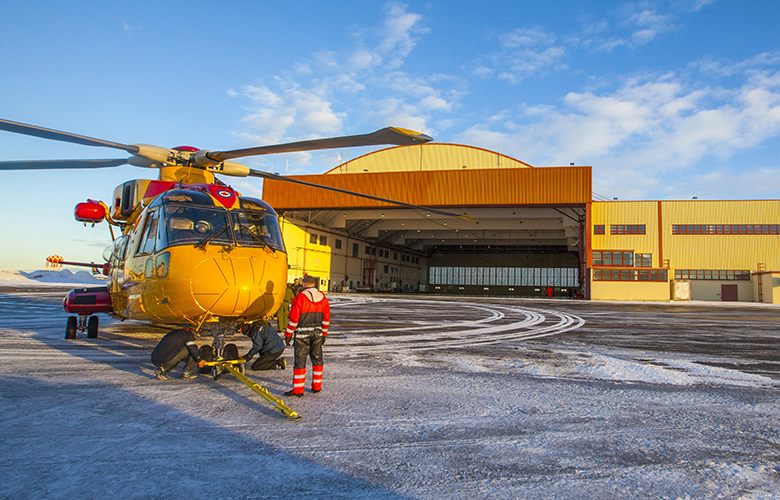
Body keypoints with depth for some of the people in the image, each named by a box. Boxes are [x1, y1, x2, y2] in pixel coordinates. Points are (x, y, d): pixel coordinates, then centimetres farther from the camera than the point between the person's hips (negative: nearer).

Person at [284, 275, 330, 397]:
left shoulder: (299, 298, -10)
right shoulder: (323, 298, 6)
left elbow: (293, 319, -11)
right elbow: (326, 318, 10)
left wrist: (288, 335, -2)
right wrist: (324, 334, 19)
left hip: (302, 334, -5)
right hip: (317, 333, 5)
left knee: (300, 360, -1)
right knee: (317, 359, 13)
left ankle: (298, 390, 1)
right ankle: (317, 386, 20)